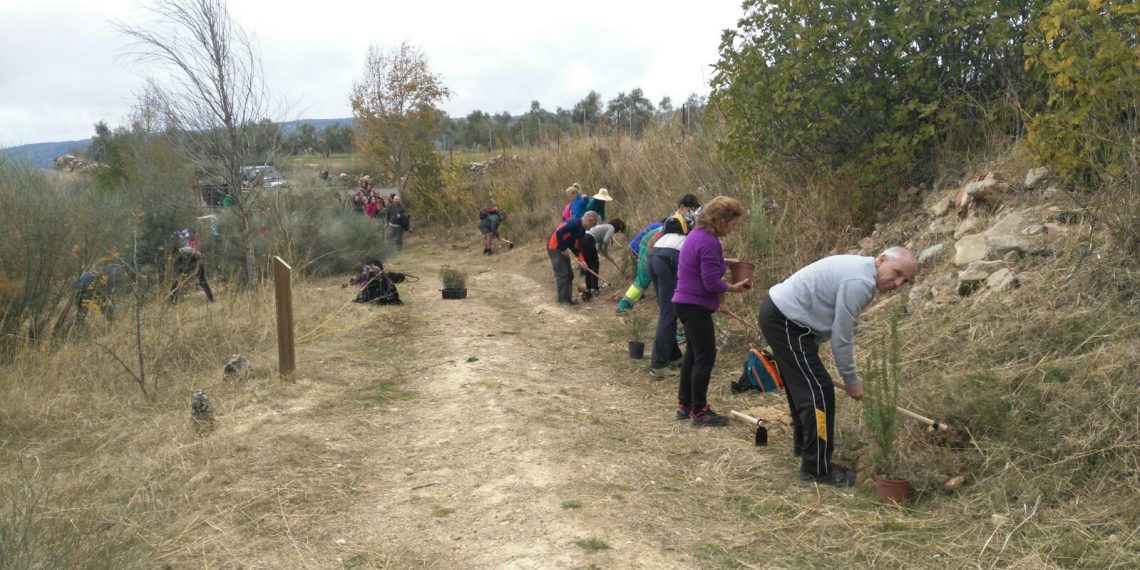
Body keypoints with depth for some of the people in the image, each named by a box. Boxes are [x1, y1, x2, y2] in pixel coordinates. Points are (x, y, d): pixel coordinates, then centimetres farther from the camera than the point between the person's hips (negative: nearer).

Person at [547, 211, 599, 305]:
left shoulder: (582, 230, 9)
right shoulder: (574, 223, -21)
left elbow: (577, 246, 14)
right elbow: (559, 233, -29)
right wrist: (563, 249, -21)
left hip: (562, 249, 10)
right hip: (555, 247, -10)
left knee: (569, 274, 9)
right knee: (562, 273, -9)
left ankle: (568, 298, 15)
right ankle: (562, 299, -3)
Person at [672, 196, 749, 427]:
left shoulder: (697, 234, 9)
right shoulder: (710, 243, -21)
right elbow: (712, 283, -23)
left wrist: (721, 262, 10)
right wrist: (733, 287, -8)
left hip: (686, 303, 10)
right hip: (696, 307, -10)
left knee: (693, 353, 18)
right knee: (706, 357, -2)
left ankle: (684, 405, 26)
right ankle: (699, 411, 6)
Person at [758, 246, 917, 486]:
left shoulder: (860, 270, 11)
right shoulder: (859, 283, -21)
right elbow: (841, 338, -16)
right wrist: (851, 381, -3)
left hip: (777, 311, 11)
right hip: (785, 321, -11)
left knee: (802, 385, 24)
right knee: (819, 392, -8)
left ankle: (803, 446, 41)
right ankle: (816, 469, 1)